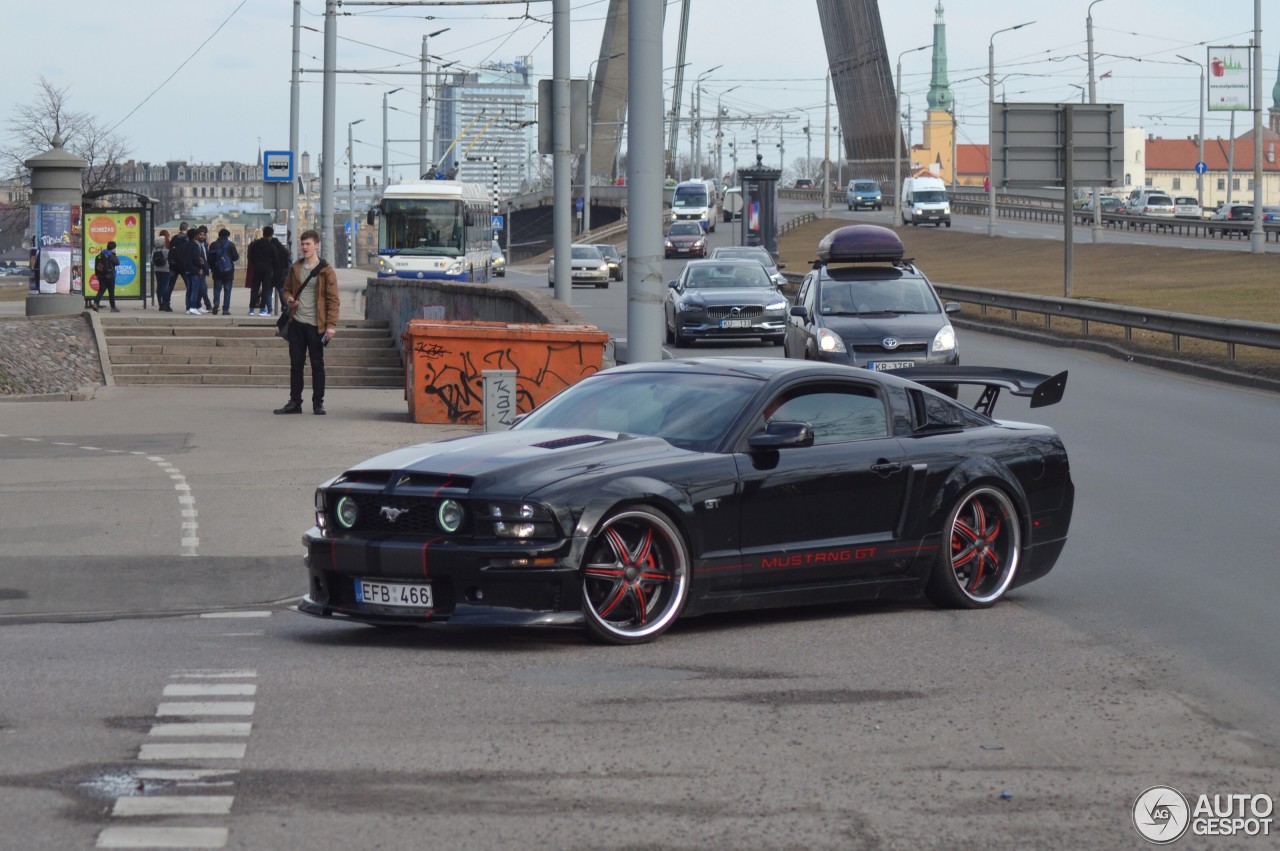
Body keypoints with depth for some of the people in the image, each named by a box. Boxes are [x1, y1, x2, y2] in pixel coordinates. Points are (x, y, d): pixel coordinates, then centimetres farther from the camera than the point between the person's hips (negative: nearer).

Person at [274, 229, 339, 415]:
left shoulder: (325, 271, -4)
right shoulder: (295, 268, 11)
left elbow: (333, 299, -5)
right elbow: (287, 288, 24)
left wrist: (331, 325, -13)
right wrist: (288, 299, -1)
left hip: (316, 325, -4)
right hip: (297, 323, 4)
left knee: (317, 364, 2)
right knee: (296, 363, 7)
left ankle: (318, 402, 9)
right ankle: (295, 402, 12)